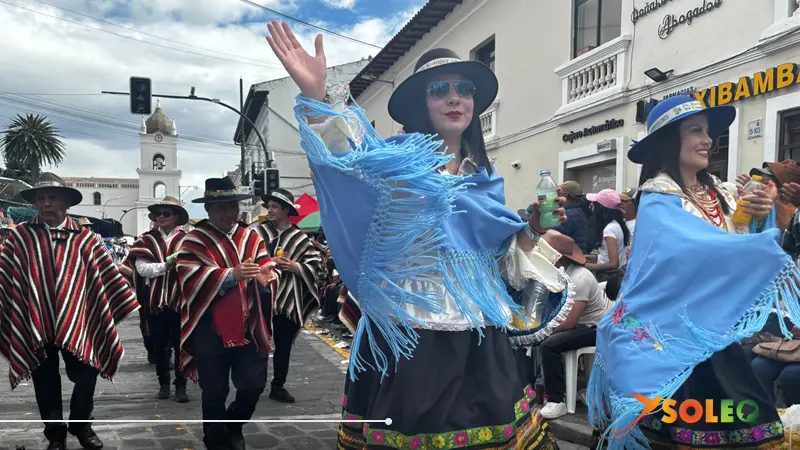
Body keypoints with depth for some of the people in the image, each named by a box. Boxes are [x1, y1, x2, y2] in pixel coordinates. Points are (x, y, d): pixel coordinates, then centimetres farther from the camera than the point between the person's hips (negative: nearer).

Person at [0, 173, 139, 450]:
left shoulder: (83, 238, 1)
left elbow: (107, 274, 3)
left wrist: (125, 303, 1)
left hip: (75, 323, 0)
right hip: (35, 325, 0)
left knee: (87, 375, 2)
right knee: (46, 383, 12)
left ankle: (81, 425, 29)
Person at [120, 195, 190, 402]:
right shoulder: (147, 239, 3)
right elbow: (141, 268, -8)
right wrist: (166, 265, -19)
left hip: (179, 299, -2)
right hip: (155, 300, 3)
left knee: (180, 344, 2)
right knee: (159, 345, 12)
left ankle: (181, 386, 12)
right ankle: (163, 383, 25)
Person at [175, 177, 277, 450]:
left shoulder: (251, 238, 9)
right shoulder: (194, 240, -4)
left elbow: (266, 267, 1)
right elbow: (189, 276, -17)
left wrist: (265, 278, -24)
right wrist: (230, 275, -26)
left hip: (248, 327, 3)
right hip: (210, 328, -3)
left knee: (254, 384, 7)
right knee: (214, 391, 8)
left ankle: (233, 426, 36)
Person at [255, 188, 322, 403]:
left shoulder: (300, 238, 2)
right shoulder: (259, 232, 0)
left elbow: (315, 263, 1)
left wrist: (295, 267, -14)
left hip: (288, 299, 1)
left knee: (284, 345, 10)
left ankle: (278, 386, 23)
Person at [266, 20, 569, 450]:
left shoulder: (484, 179, 13)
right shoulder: (398, 160, -4)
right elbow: (342, 154, -26)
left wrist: (535, 228, 6)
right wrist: (315, 92, -41)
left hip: (478, 343, 5)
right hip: (408, 339, -5)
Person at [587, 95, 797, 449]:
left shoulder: (718, 193, 7)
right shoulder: (658, 201, -14)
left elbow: (741, 245, 11)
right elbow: (695, 248, -29)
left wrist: (759, 219, -8)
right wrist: (770, 244, -29)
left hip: (715, 334, 6)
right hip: (675, 337, -6)